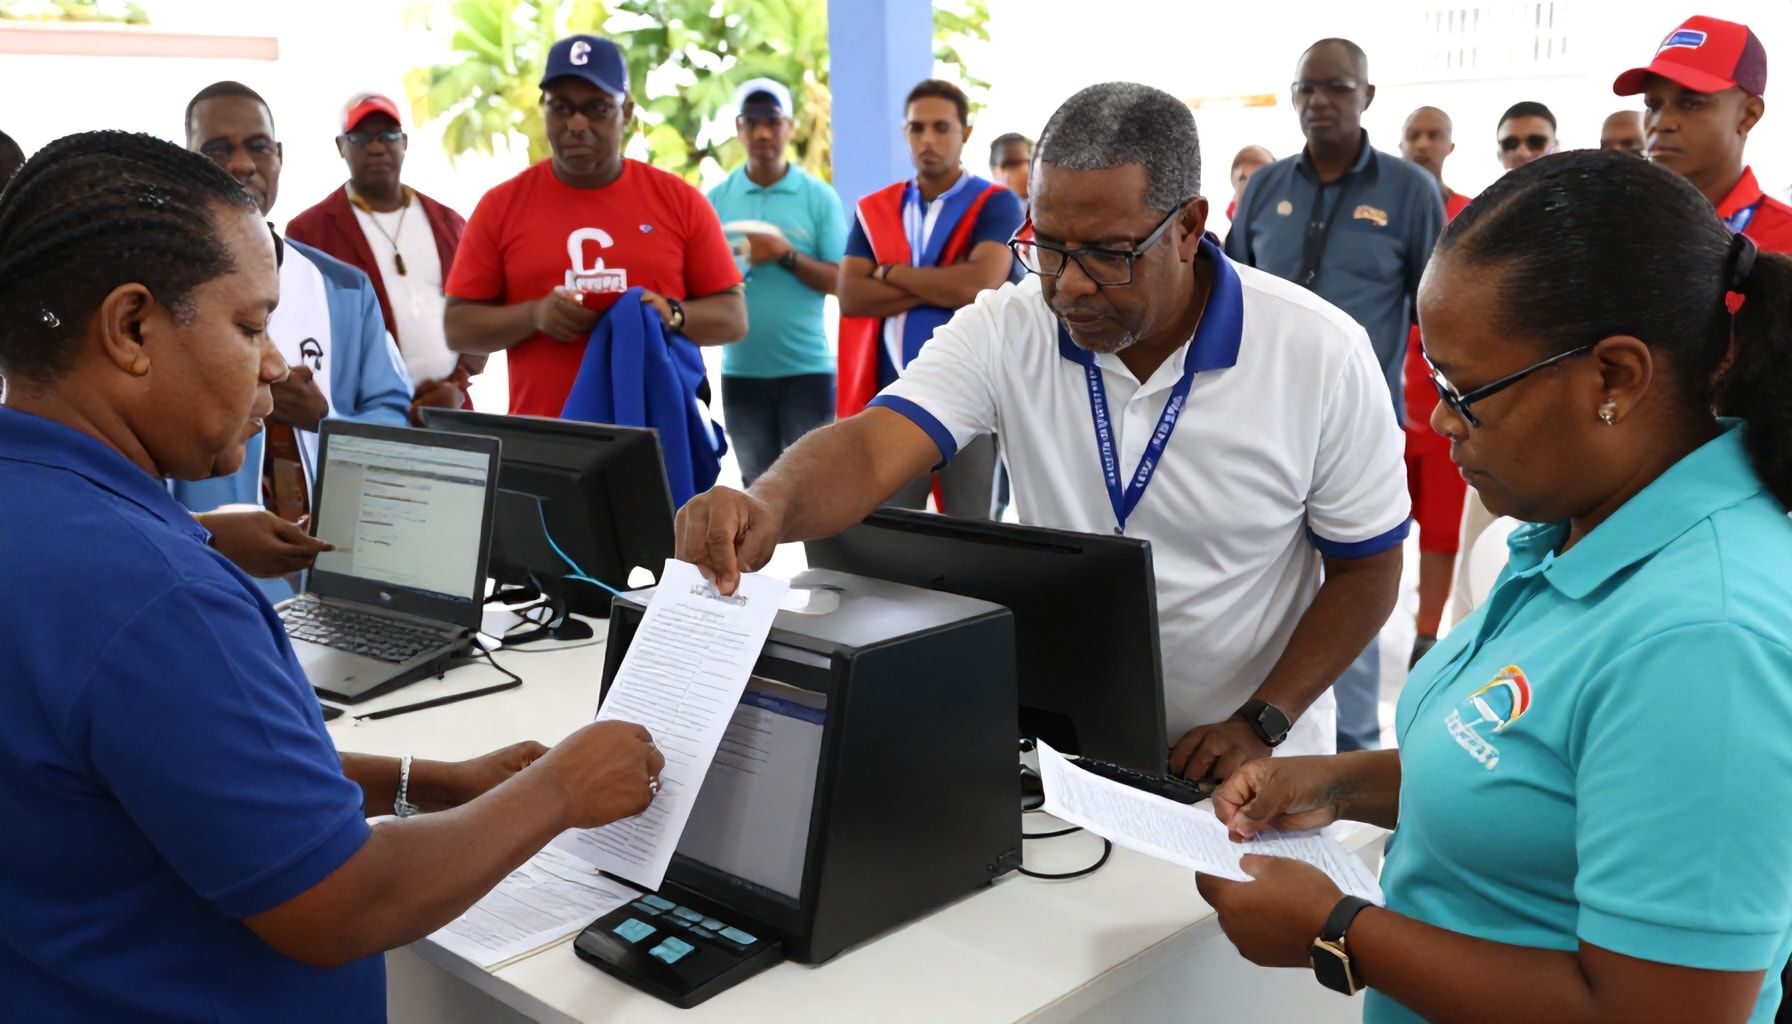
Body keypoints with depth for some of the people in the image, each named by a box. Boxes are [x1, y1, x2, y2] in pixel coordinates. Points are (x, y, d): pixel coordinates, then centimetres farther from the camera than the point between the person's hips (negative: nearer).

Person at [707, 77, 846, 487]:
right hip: (740, 369, 2)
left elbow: (840, 282, -5)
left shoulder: (819, 196, -1)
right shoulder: (717, 199, 5)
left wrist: (786, 255, -18)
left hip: (806, 366, -2)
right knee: (757, 482, 12)